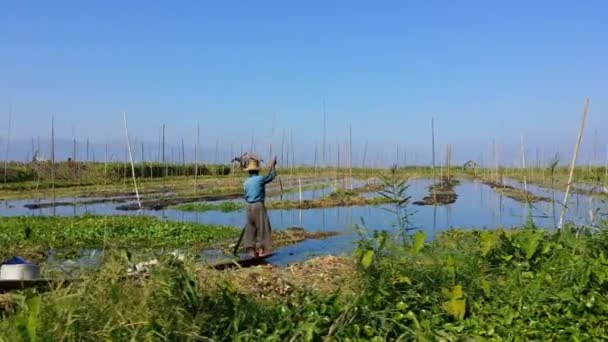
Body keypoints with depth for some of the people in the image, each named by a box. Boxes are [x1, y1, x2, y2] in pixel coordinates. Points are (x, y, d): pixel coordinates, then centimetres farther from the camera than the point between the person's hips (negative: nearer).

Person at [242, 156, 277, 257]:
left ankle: (251, 250, 8)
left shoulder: (246, 183, 8)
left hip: (249, 206, 5)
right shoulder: (260, 179, -6)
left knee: (250, 228, 9)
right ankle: (261, 250, -2)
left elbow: (246, 196, 15)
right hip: (259, 206, -5)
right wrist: (272, 166, 22)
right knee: (262, 228, 1)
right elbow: (271, 176, 9)